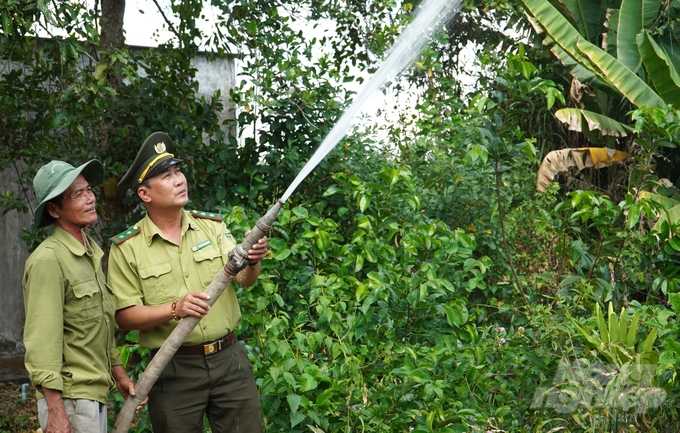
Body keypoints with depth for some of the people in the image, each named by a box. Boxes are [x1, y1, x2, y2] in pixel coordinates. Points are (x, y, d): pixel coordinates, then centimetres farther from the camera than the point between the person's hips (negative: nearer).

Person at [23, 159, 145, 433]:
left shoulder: (92, 253, 12)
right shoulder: (48, 260, -16)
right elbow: (42, 341, -20)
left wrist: (119, 375, 17)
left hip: (96, 395, 9)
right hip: (69, 399, -8)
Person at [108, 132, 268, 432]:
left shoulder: (212, 225, 4)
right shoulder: (126, 249, -4)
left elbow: (243, 279, -4)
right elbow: (125, 316, -8)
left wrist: (253, 262, -26)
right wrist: (174, 309, -22)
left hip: (230, 359, 3)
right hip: (174, 370, -2)